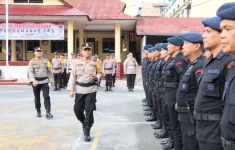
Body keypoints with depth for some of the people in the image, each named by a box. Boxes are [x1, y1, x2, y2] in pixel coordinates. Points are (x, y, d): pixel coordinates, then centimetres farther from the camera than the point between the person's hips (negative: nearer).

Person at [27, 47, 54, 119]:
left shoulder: (46, 60, 6)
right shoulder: (32, 61, -1)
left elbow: (49, 71, 11)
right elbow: (30, 72, -11)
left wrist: (51, 80, 11)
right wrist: (33, 80, -26)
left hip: (44, 81, 0)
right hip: (36, 81, 0)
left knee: (46, 96, -10)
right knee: (37, 97, 11)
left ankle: (48, 112, -11)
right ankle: (38, 111, 28)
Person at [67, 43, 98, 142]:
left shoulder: (95, 63, 3)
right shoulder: (77, 63, 4)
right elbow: (73, 76, 1)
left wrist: (96, 77, -13)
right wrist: (71, 89, -6)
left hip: (91, 90, -1)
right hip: (79, 90, 2)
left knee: (89, 111, -3)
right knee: (77, 110, 9)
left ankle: (87, 132, 8)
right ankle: (84, 123, 39)